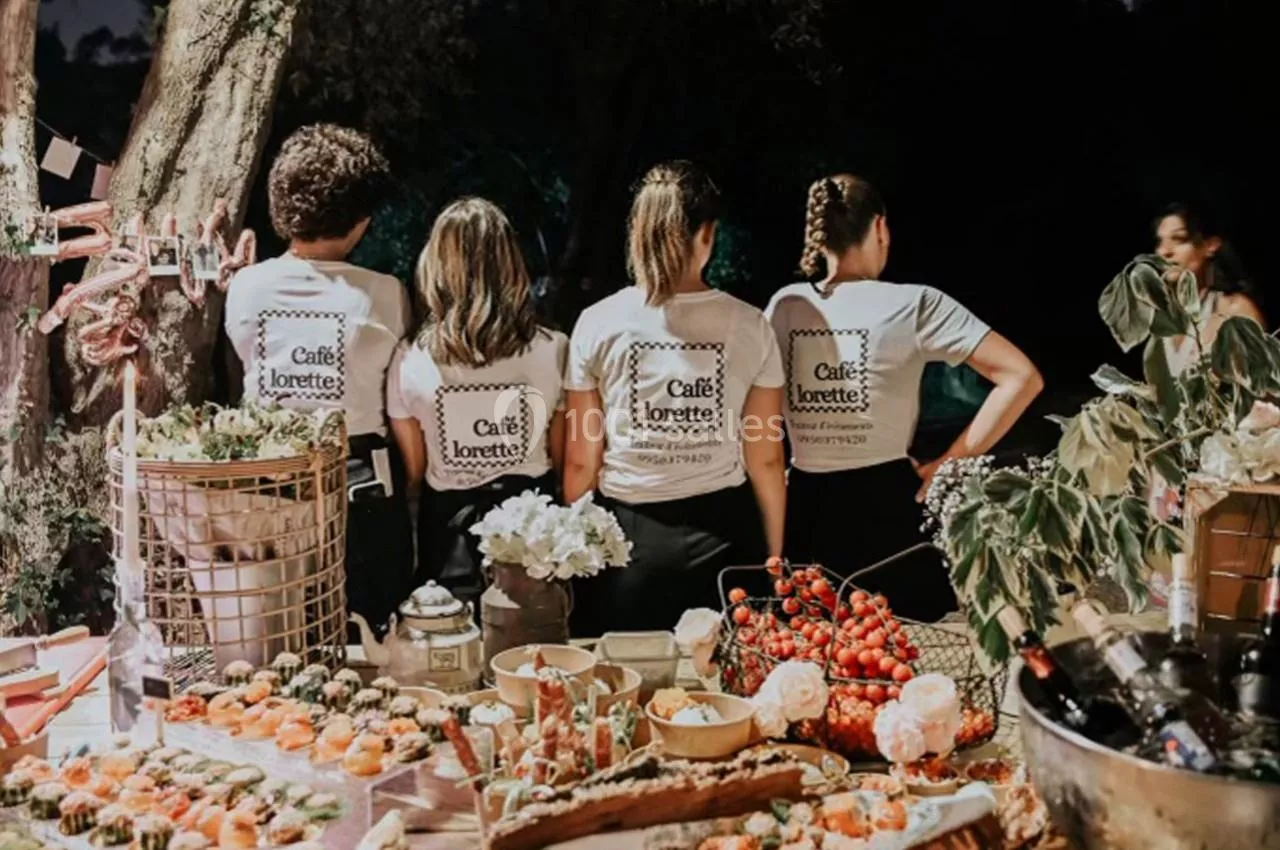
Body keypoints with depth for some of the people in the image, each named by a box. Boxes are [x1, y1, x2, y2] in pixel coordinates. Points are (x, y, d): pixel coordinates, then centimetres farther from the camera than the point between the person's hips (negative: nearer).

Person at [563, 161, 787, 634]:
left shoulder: (598, 325, -4)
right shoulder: (749, 327, -3)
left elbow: (580, 461, 0)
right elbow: (766, 460, 1)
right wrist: (774, 554, 14)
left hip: (628, 537, 0)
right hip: (723, 531, 1)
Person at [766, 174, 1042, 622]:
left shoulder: (784, 306, 2)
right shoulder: (911, 304, -7)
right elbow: (1021, 378, -11)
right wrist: (949, 463, -6)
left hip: (803, 506, 4)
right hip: (885, 505, -3)